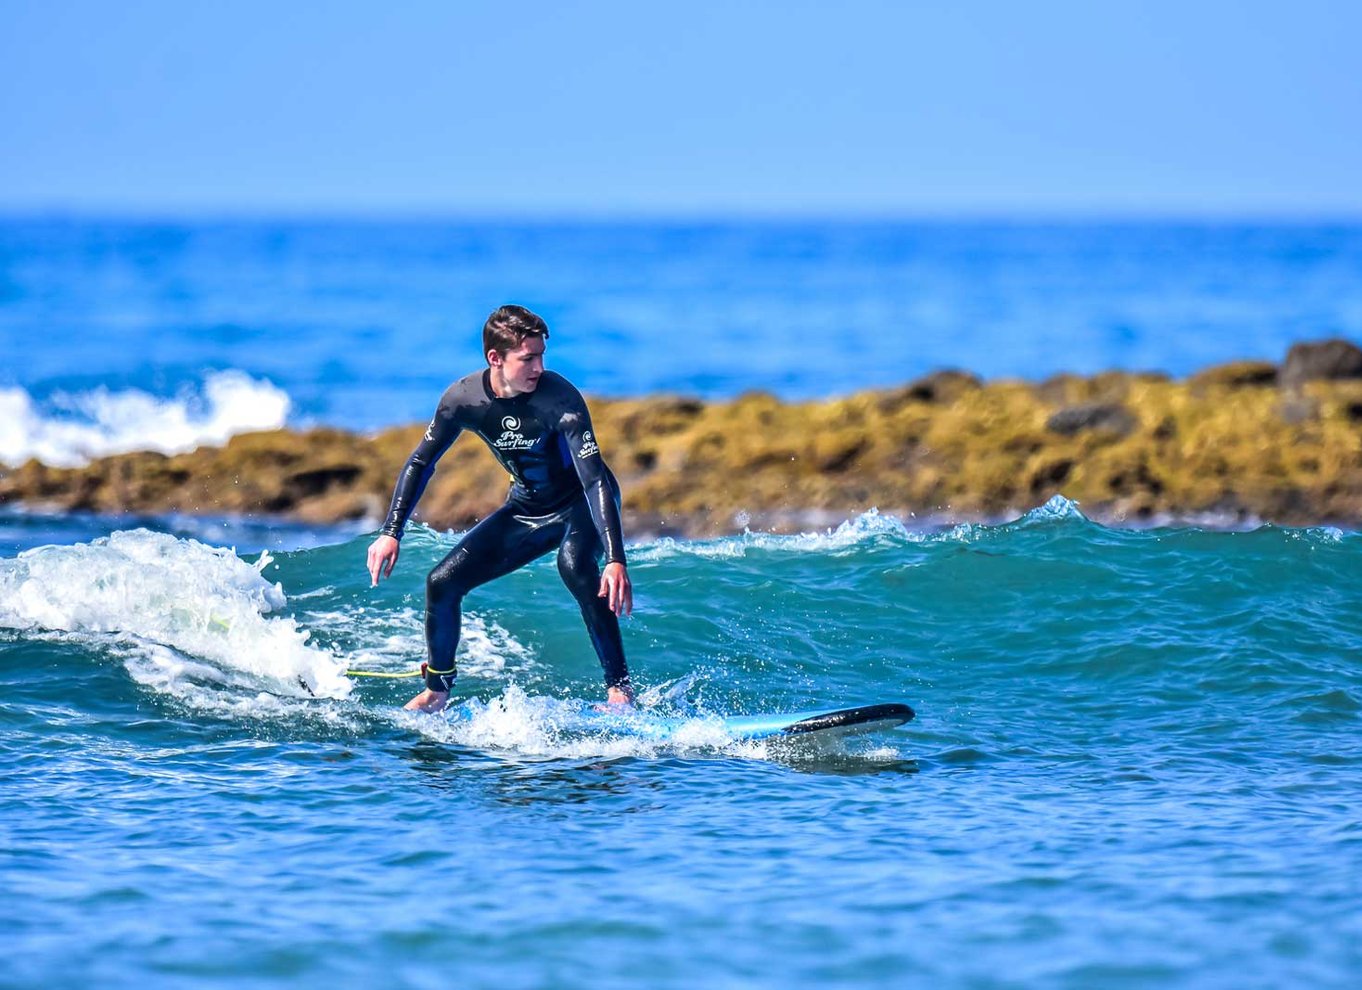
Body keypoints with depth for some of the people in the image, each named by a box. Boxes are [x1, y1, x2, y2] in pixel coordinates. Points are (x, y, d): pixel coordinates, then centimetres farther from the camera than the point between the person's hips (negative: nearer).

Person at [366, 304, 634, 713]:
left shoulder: (559, 398, -29)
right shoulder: (464, 399, -17)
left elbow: (594, 479, -34)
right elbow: (420, 463, -2)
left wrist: (616, 560, -44)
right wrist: (390, 533, -9)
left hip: (582, 503, -5)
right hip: (528, 507, 5)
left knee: (574, 564, -37)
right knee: (441, 583, -3)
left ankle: (619, 688, -32)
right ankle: (437, 692, 20)